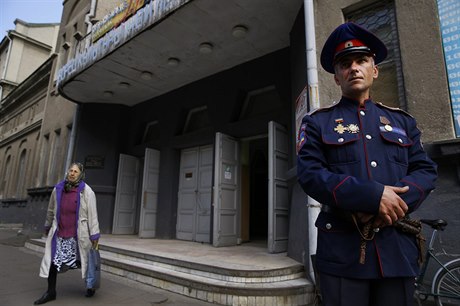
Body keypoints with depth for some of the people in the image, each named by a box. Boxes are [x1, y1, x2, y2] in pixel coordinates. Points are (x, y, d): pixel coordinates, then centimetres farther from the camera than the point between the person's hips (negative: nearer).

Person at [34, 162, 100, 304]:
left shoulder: (86, 191, -13)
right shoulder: (58, 189, -1)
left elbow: (92, 214, -13)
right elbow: (51, 210, 15)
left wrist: (94, 235, -14)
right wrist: (48, 226, 25)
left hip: (78, 234, -3)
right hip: (60, 234, 4)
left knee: (84, 261, 9)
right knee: (53, 260, 7)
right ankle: (51, 292, 27)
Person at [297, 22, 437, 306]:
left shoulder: (402, 120, 15)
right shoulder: (317, 122, 3)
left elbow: (426, 170, 7)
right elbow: (310, 173, -10)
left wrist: (398, 203, -14)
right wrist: (373, 197, -20)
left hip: (397, 246, 4)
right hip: (342, 248, -3)